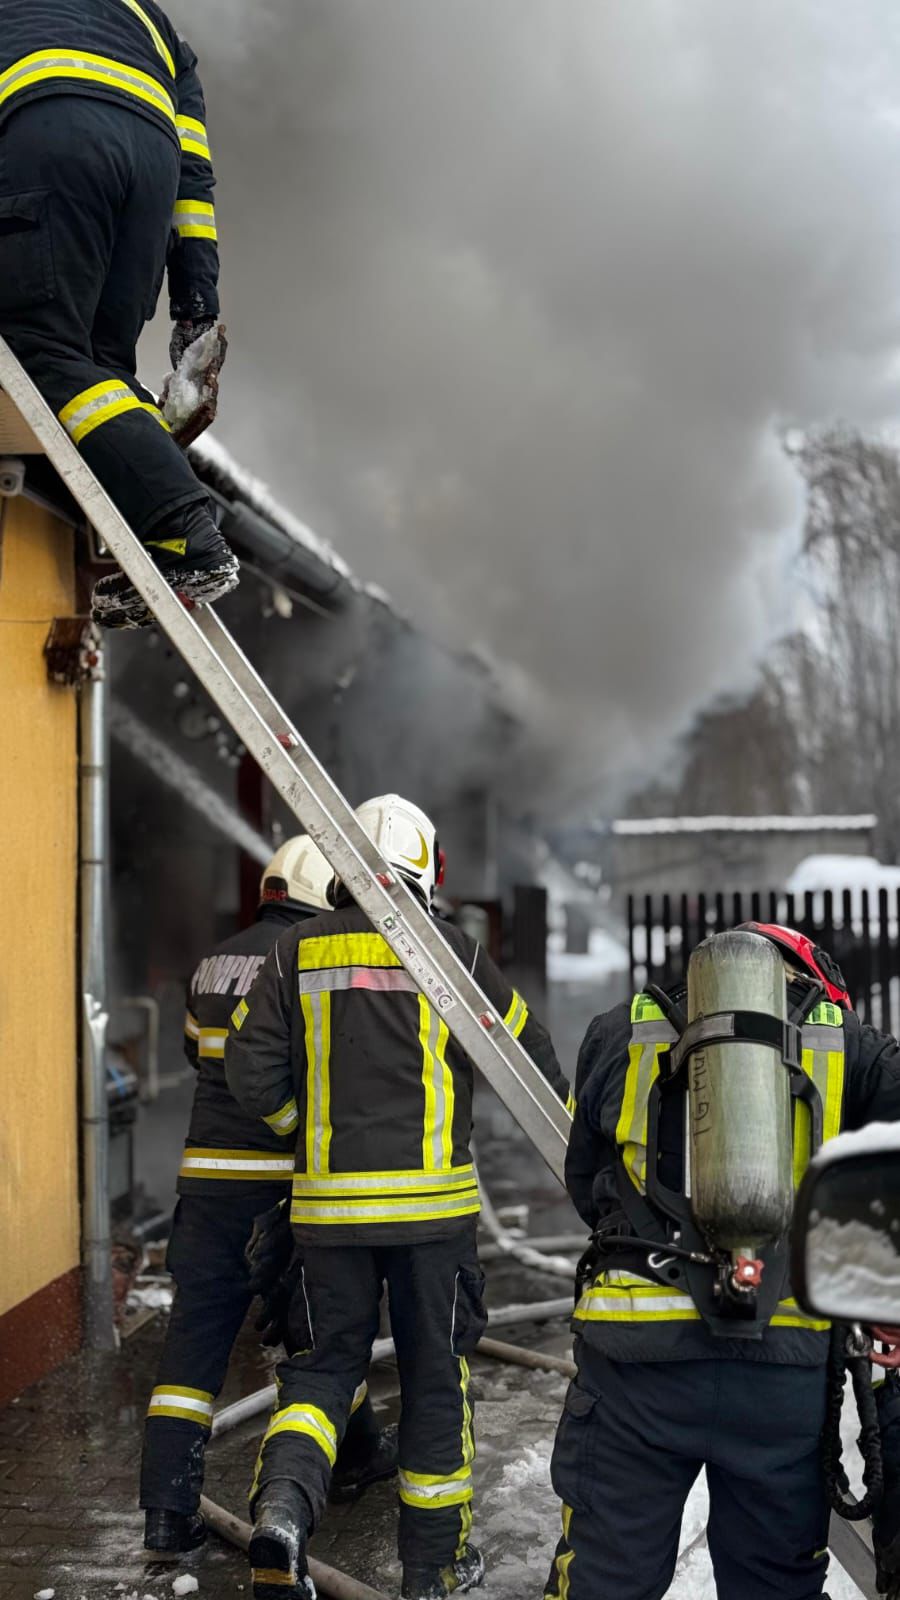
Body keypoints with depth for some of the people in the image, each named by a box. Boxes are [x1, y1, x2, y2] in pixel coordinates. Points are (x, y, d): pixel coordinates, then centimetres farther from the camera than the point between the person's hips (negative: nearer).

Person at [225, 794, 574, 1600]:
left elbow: (253, 1077, -1)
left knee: (323, 1364, 14)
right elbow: (534, 1064, 4)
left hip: (329, 1201, 2)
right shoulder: (455, 952, -3)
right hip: (432, 1200, -1)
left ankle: (282, 1504, -12)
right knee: (436, 1374, 12)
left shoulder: (298, 951, 2)